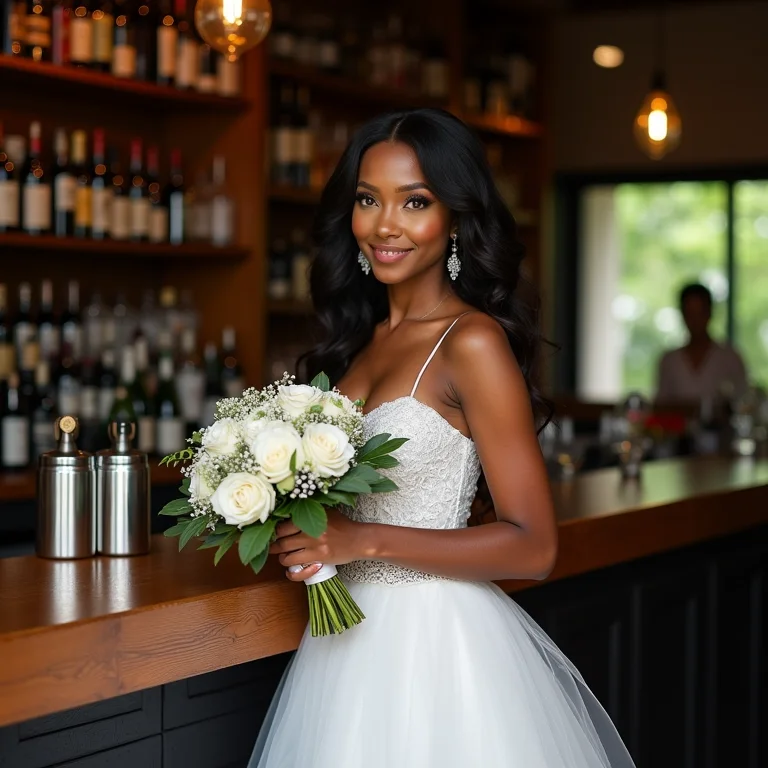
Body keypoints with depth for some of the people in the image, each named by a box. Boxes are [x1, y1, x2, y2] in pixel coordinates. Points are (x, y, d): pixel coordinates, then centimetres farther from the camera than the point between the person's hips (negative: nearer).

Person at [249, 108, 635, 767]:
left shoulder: (472, 342, -15)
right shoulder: (363, 337, 7)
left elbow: (533, 547, -18)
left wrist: (364, 540, -21)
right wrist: (290, 527, -1)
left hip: (436, 640, -7)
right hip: (354, 636, 7)